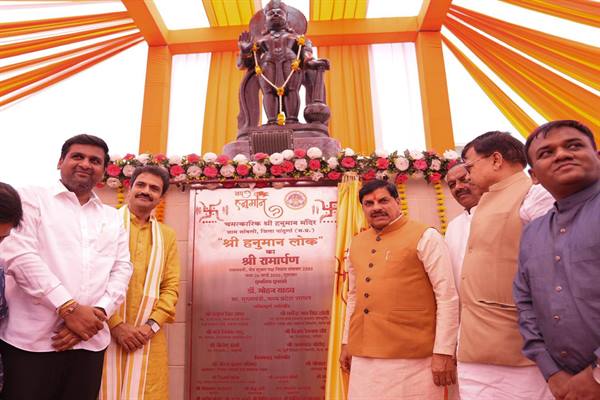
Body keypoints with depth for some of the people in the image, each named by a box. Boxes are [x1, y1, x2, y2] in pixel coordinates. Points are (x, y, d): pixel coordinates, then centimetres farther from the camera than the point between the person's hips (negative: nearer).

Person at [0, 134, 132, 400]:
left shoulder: (112, 217, 15)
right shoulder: (32, 198, 4)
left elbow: (122, 269, 8)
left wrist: (98, 313, -10)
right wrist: (68, 307, -16)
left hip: (89, 342, 4)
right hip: (31, 339, -3)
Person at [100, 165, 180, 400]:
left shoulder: (167, 236, 12)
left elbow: (171, 286, 7)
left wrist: (152, 324, -7)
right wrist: (116, 324, -13)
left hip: (148, 336, 3)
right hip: (106, 331, -3)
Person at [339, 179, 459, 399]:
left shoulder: (425, 237, -7)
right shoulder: (356, 243, 10)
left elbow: (447, 297, -9)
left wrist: (444, 351, -12)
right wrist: (347, 342, 17)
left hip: (412, 357, -5)